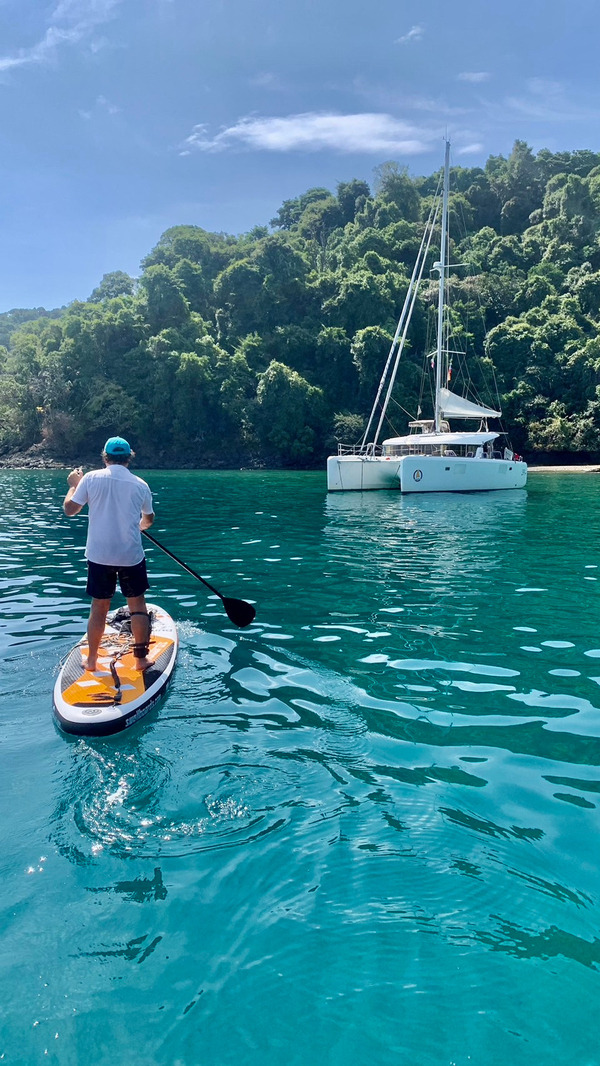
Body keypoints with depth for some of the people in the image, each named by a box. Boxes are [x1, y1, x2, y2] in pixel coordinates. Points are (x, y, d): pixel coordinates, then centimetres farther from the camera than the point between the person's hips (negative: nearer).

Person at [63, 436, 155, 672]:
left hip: (99, 555, 1)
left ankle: (91, 660, 21)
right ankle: (141, 658, 16)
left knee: (99, 607, 12)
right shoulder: (141, 485, 0)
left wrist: (73, 485, 17)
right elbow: (148, 519, 16)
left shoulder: (91, 478, -5)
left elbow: (69, 509, -1)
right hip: (132, 555, -1)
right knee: (137, 605, 12)